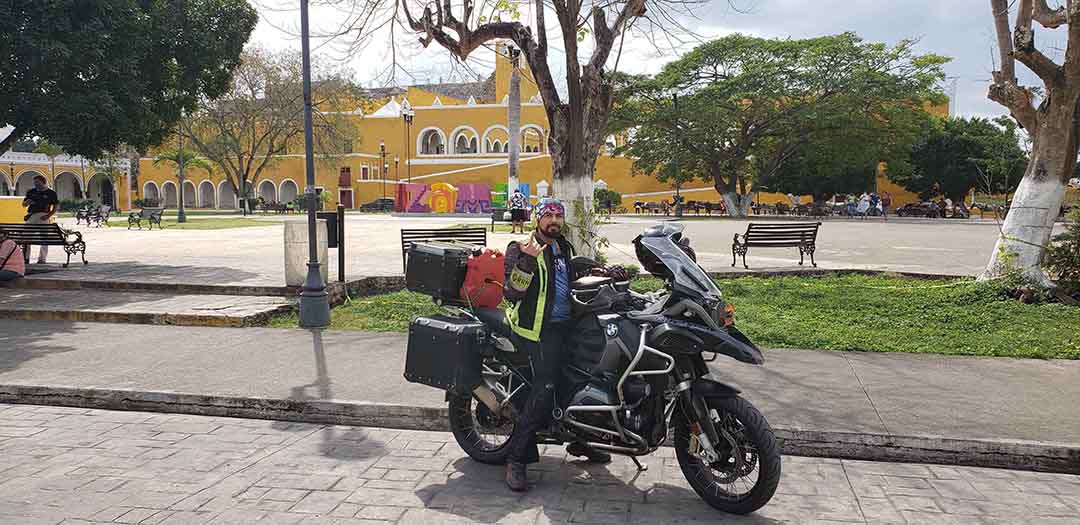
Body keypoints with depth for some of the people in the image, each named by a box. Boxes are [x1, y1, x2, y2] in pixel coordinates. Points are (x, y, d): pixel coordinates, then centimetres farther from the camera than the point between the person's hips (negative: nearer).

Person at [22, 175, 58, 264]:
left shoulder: (51, 193, 4)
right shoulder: (31, 192, 15)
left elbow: (55, 206, 2)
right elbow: (23, 204, 21)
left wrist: (48, 215, -11)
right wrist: (27, 202, -3)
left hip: (43, 216, -3)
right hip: (31, 215, 4)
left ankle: (42, 258, 0)